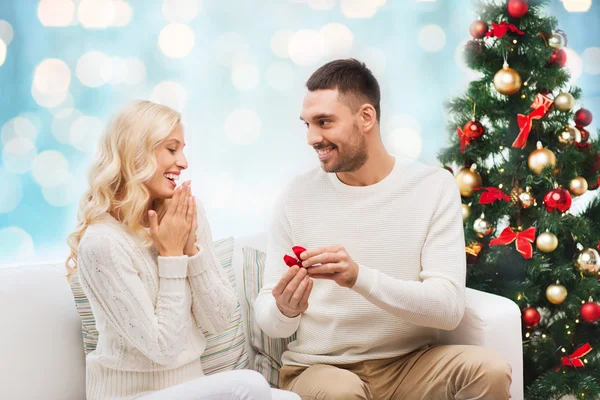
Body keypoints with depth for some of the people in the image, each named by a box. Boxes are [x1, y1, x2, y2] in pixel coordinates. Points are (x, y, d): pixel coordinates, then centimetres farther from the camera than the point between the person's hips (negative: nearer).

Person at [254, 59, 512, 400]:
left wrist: (360, 277, -30)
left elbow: (449, 308, -15)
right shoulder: (296, 196, -2)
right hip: (319, 368, 0)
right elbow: (267, 319, -1)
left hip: (410, 364, 1)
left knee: (490, 371, -26)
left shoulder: (434, 187, -5)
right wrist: (285, 311, -26)